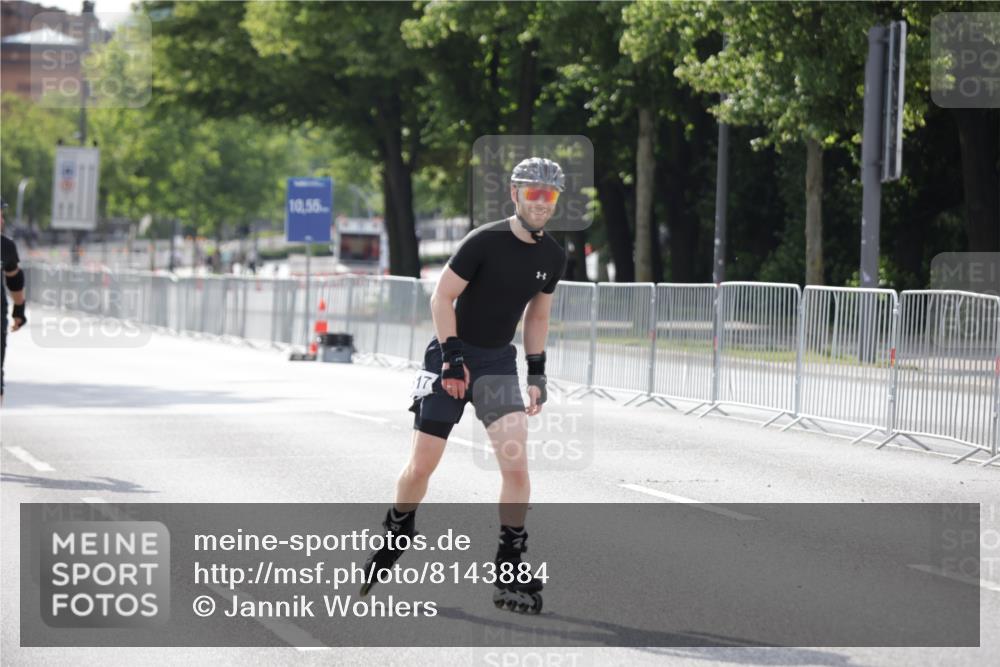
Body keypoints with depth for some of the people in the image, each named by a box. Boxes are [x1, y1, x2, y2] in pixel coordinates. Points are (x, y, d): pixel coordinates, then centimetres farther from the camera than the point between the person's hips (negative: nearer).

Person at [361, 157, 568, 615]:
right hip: (452, 357, -4)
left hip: (499, 362, 4)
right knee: (421, 466, 0)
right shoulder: (484, 242, -16)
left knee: (516, 464, -14)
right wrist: (452, 356, -18)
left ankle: (510, 575, -8)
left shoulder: (552, 257, 3)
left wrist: (537, 372, 9)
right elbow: (442, 297, -12)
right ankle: (394, 540, 28)